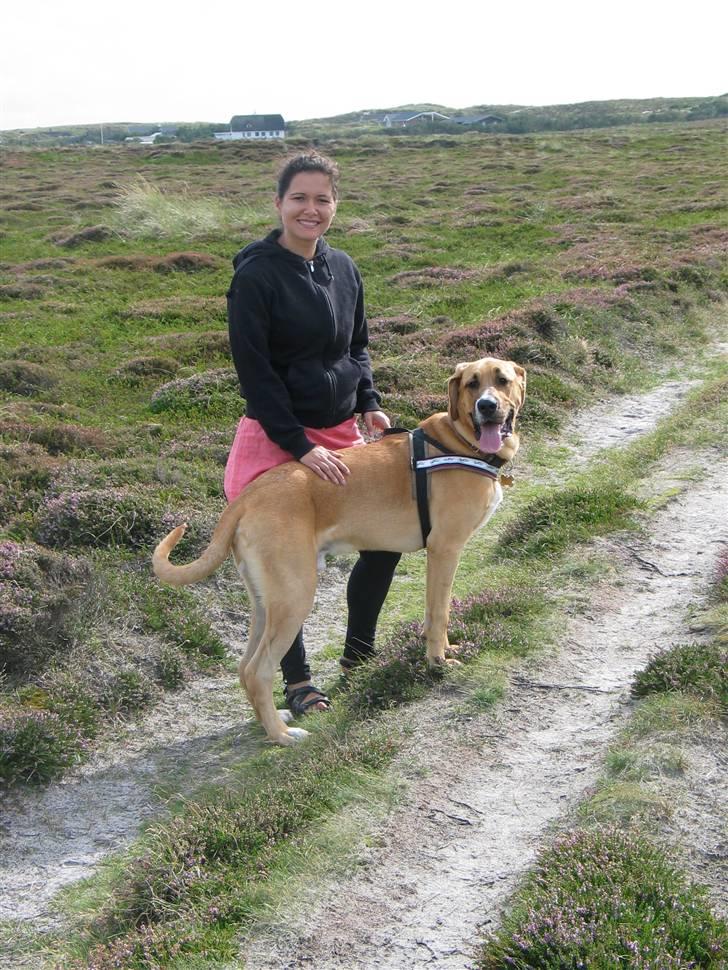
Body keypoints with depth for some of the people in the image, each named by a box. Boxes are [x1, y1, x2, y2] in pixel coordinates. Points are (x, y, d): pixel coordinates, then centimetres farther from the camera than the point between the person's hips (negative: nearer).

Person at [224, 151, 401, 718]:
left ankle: (358, 654, 28)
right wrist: (300, 446, -20)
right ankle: (297, 681, 20)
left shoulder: (342, 268, 5)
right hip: (278, 439, -6)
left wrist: (368, 403, 0)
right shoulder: (257, 275, -15)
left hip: (341, 434, 7)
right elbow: (254, 372, -17)